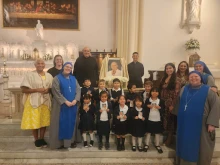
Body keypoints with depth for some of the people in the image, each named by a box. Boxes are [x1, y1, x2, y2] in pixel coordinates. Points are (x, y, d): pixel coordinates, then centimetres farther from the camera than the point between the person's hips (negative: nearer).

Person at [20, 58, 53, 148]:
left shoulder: (49, 76, 7)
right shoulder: (30, 75, -5)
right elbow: (23, 89, -9)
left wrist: (48, 90, -10)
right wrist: (37, 90, -18)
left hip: (45, 101, 4)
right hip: (33, 101, -3)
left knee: (44, 121, 6)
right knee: (34, 121, 2)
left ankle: (41, 139, 22)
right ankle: (36, 140, 20)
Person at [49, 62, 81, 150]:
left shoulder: (73, 79, 12)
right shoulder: (57, 78, -2)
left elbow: (78, 89, 4)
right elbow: (56, 91, -12)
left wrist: (75, 100, -13)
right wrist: (65, 101, -18)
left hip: (72, 105, 4)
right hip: (61, 105, -4)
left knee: (70, 123, 8)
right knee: (61, 123, 2)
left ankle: (68, 142, 20)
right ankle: (59, 143, 13)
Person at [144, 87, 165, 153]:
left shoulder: (161, 101, -1)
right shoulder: (148, 100, -1)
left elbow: (163, 110, 0)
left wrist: (159, 108, -18)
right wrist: (147, 106, -17)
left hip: (158, 120, 1)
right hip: (149, 119, 0)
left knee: (157, 133, 12)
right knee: (148, 132, 11)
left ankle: (157, 145, 30)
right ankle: (146, 144, 24)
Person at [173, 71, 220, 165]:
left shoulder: (208, 90, -4)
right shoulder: (184, 89, 7)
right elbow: (178, 104, 18)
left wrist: (212, 123, -15)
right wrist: (178, 116, 18)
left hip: (201, 126, -3)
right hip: (186, 125, 4)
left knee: (202, 149, 8)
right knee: (186, 147, 14)